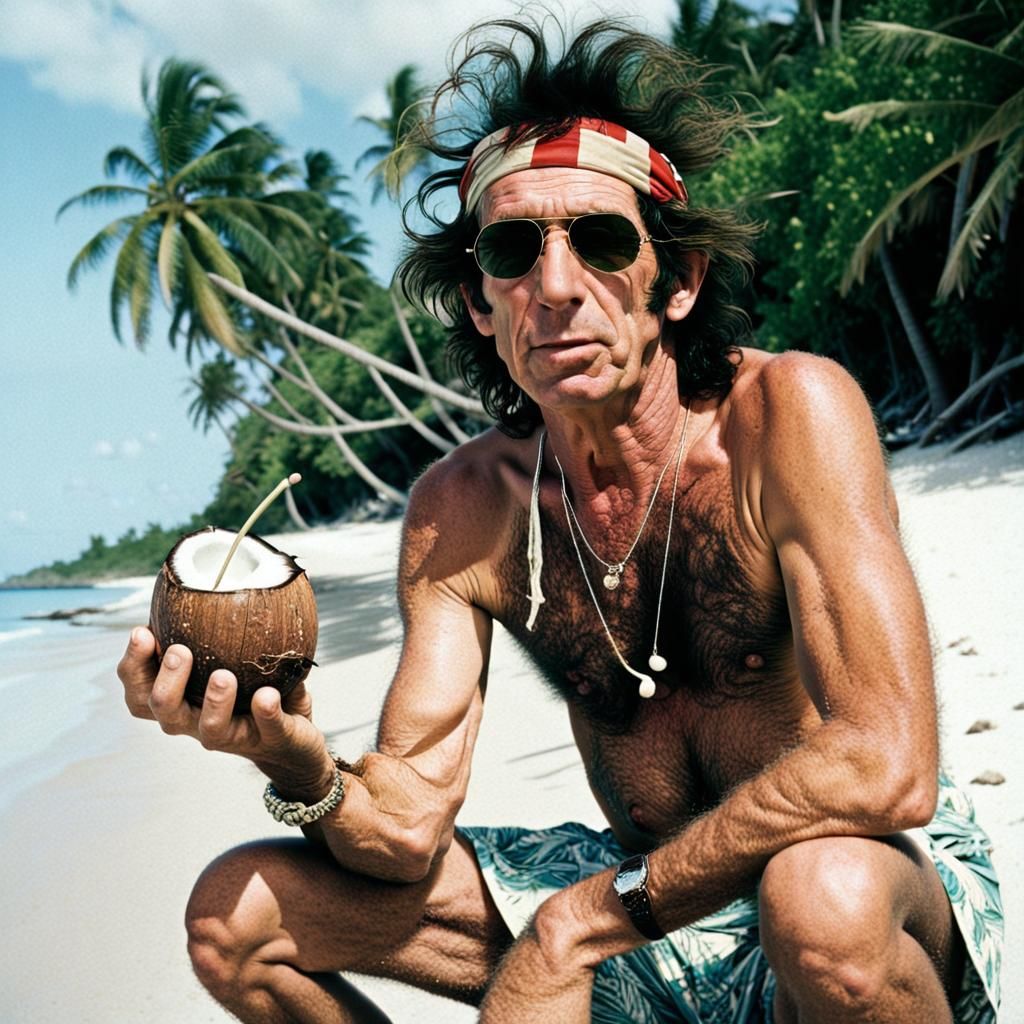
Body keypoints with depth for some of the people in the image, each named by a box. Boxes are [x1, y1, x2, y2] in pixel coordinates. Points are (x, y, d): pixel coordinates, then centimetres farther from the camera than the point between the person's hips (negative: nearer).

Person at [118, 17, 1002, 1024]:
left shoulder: (789, 412, -22)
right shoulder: (461, 511, -7)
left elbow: (887, 768, -31)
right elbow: (410, 823, -9)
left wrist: (584, 919, -24)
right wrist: (298, 765, -32)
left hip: (897, 881, -3)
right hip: (640, 908, 4)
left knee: (822, 896, -41)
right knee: (239, 914, -4)